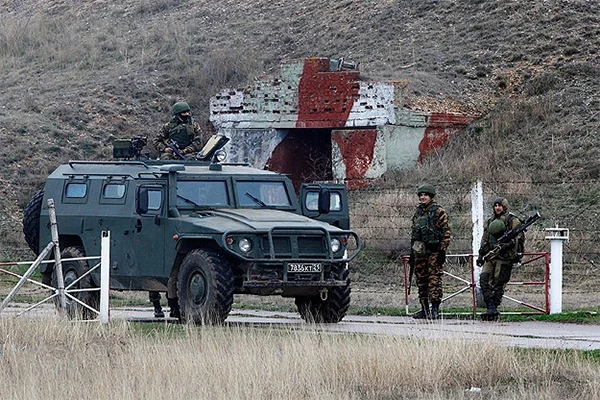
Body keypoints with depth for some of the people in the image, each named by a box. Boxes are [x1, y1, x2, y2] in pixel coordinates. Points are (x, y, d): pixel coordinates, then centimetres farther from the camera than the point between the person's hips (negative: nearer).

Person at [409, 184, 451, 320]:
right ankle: (424, 310, 14)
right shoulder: (417, 213, 17)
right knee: (421, 281, 8)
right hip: (420, 251, 7)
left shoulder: (439, 211, -4)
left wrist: (442, 250, -14)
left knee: (434, 279, -10)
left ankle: (435, 310, -12)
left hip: (434, 251, -7)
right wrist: (412, 251, 18)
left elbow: (446, 232, -8)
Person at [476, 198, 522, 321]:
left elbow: (516, 238, -8)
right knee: (484, 280, -8)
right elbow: (484, 240, 24)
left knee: (498, 284, -6)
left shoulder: (512, 221, 1)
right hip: (490, 256, 6)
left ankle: (493, 310, -3)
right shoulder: (489, 222, 21)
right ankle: (491, 308, -10)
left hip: (504, 257, -6)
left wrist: (505, 245, -22)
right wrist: (481, 255, 16)